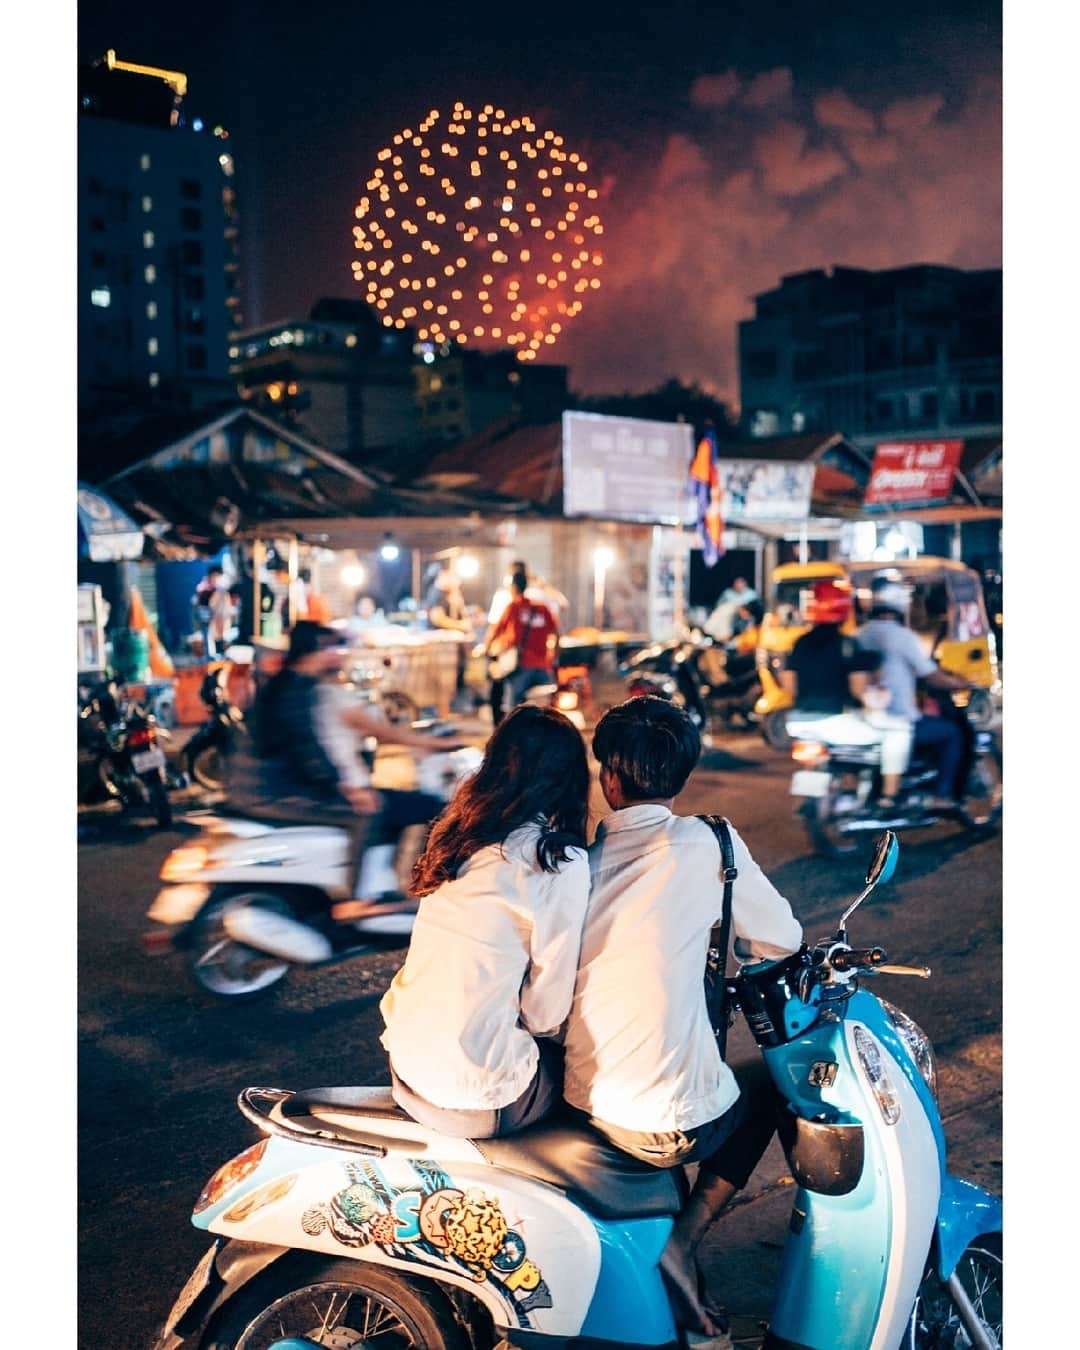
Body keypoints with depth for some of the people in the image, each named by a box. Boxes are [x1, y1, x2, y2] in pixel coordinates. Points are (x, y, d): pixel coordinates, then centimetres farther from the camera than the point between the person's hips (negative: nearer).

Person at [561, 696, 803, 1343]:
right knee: (767, 1083, 26)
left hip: (581, 1098, 5)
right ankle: (683, 1243, 10)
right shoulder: (708, 844, -11)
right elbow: (783, 938, 1)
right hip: (670, 1124, -4)